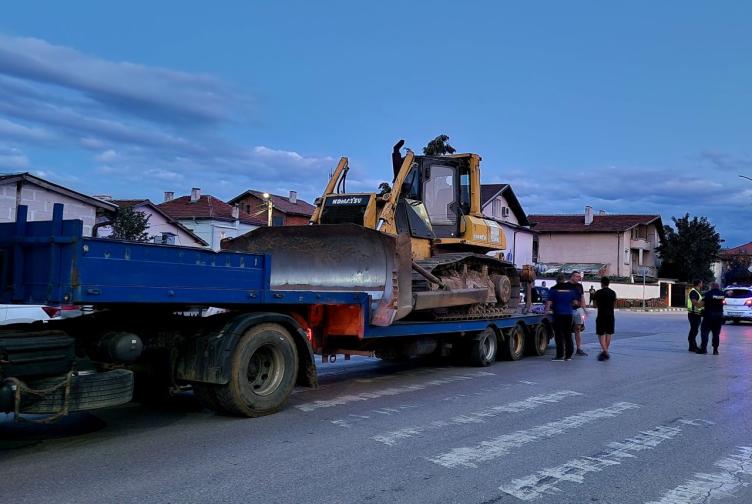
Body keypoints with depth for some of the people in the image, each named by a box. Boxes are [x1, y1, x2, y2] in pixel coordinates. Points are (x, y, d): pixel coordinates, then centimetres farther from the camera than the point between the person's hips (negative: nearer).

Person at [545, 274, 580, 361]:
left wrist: (547, 309, 8)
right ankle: (569, 355, 13)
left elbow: (549, 302, -5)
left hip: (558, 314, -4)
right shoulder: (571, 288, 7)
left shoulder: (553, 289, -3)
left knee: (559, 335, -2)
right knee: (568, 334, 11)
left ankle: (560, 355, -5)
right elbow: (575, 302, 13)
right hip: (568, 314, 4)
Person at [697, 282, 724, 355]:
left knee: (704, 332, 1)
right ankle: (715, 349, 8)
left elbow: (702, 304, -14)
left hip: (709, 316, -4)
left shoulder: (708, 293, -10)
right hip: (719, 316, 4)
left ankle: (703, 348, -5)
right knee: (716, 333, 9)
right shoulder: (722, 294, 3)